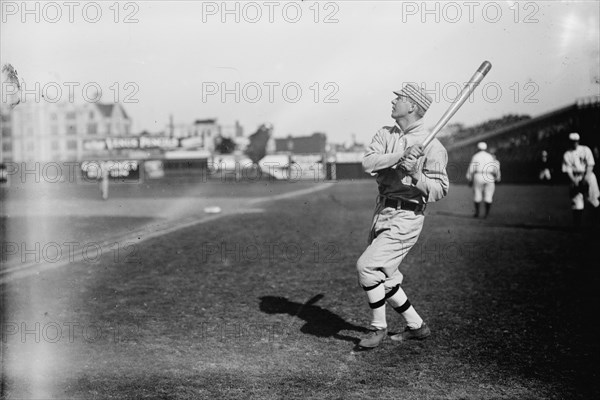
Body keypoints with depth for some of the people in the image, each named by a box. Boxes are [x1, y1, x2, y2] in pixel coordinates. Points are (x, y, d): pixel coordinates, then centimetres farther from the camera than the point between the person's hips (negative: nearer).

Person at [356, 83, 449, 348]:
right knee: (384, 278, 12)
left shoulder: (432, 146, -10)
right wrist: (400, 156, -24)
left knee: (366, 266, -16)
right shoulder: (385, 135, 8)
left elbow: (440, 190, -11)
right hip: (382, 212, 7)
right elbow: (368, 162, -10)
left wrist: (416, 176, -28)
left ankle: (378, 327, 3)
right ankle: (417, 326, 28)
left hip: (406, 217, -7)